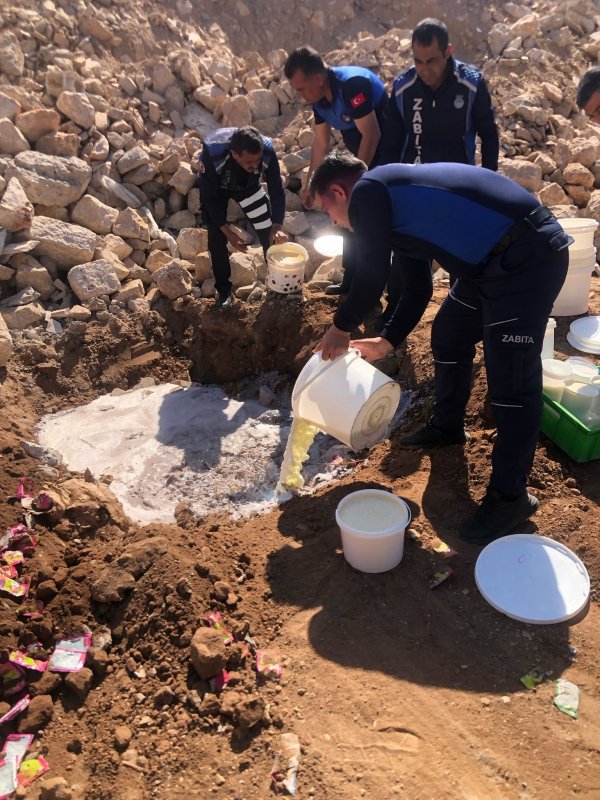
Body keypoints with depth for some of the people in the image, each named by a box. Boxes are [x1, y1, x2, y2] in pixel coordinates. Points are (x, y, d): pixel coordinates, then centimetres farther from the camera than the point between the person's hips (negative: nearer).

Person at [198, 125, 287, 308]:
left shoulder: (267, 151, -36)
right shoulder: (212, 153, -42)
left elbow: (277, 191, -24)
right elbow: (210, 197, -29)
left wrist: (277, 227, -35)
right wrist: (228, 232, -29)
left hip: (248, 184, 2)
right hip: (215, 187, -2)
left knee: (268, 231, -4)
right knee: (216, 238, -9)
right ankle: (224, 290, 9)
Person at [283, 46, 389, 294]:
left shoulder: (353, 84, -27)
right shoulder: (319, 97, -1)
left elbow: (372, 135, -27)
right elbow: (321, 143, 8)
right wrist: (309, 184, 10)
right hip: (362, 158, 9)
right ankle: (352, 280, 22)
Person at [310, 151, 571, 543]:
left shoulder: (367, 191, -6)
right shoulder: (397, 194, 22)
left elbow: (372, 278, -8)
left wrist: (341, 328, 7)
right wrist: (387, 341, 27)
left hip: (527, 256, -10)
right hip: (497, 258, 10)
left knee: (512, 378, -6)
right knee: (449, 336, 22)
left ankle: (511, 496, 6)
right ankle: (447, 427, 41)